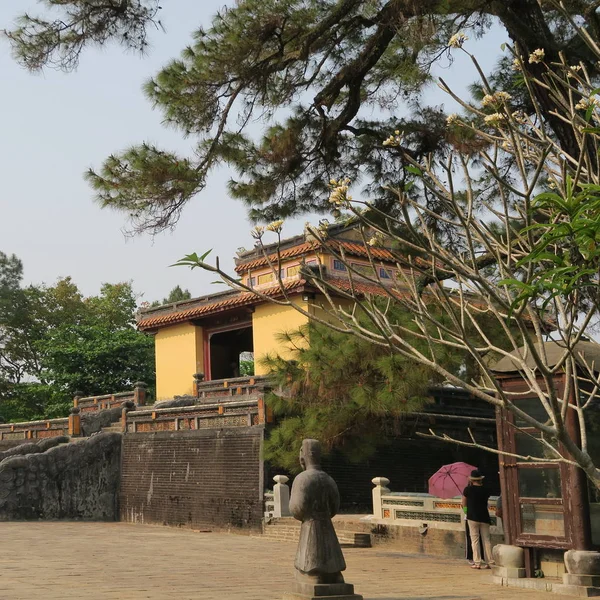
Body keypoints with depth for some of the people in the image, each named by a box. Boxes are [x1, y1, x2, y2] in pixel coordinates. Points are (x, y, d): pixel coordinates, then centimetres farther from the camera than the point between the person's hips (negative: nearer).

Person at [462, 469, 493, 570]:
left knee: (475, 540, 1)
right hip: (484, 517, 3)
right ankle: (488, 562, 7)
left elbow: (464, 504, 4)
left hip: (472, 517, -3)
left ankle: (477, 562, -2)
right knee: (486, 539, 8)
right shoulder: (485, 490, 2)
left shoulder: (468, 489, -5)